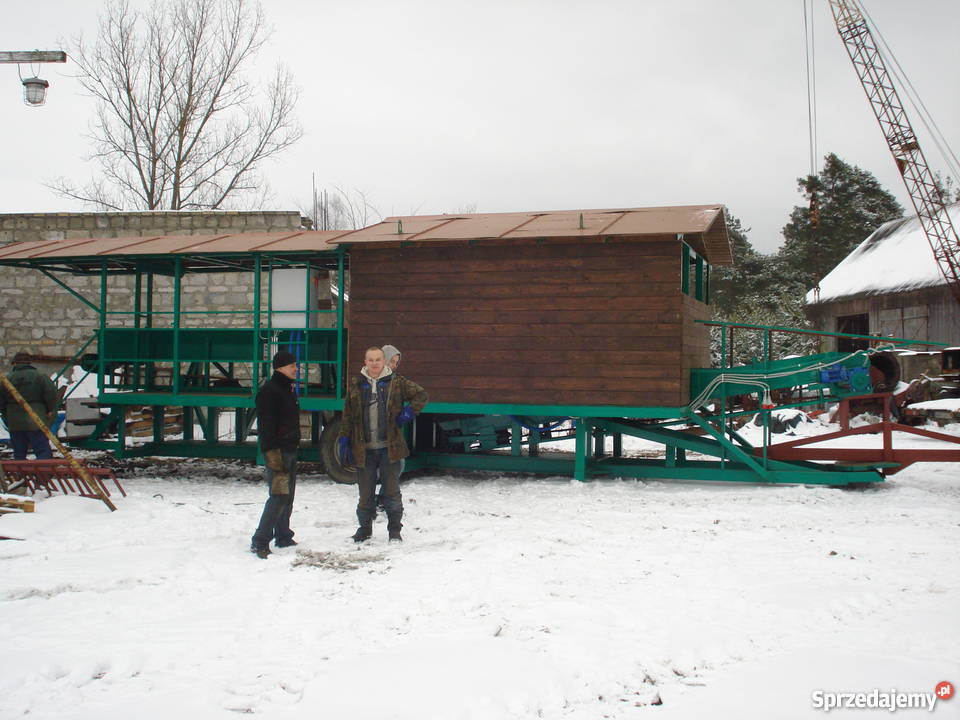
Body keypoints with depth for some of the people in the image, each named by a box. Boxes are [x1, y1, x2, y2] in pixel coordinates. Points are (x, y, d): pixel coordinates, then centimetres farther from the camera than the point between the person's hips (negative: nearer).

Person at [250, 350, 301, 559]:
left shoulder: (288, 389, 17)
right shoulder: (269, 391, -12)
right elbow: (265, 425, -18)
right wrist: (273, 454, -23)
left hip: (290, 450, 10)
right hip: (277, 450, -10)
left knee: (288, 496, 14)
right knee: (279, 496, -13)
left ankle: (283, 536, 23)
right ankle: (259, 542, -10)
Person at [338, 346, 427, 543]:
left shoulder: (396, 382, 1)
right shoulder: (356, 385, 6)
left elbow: (421, 395, 6)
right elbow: (347, 415, 8)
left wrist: (408, 413, -6)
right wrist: (344, 440, 3)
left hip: (389, 447, -1)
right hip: (364, 449, 1)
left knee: (392, 492, 4)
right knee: (365, 492, 8)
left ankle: (394, 530, 17)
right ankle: (365, 528, 25)